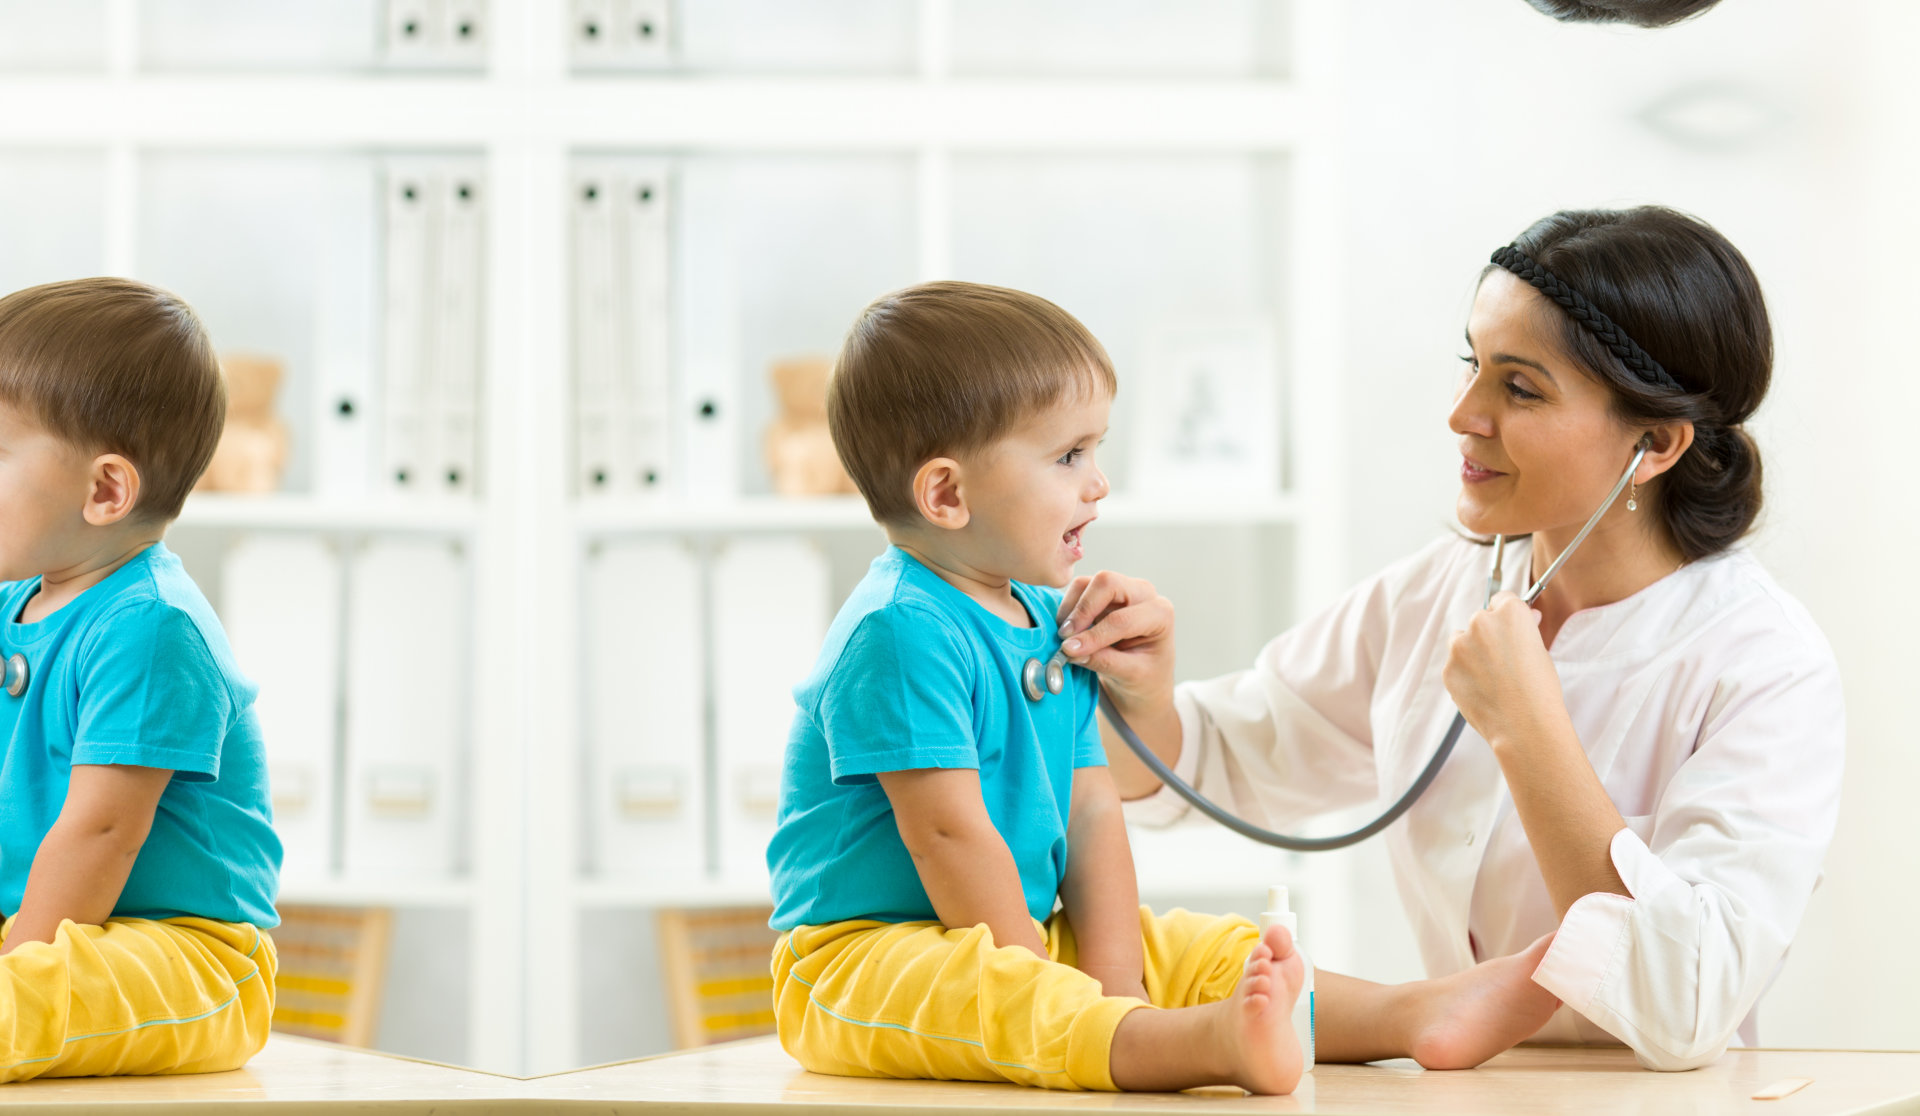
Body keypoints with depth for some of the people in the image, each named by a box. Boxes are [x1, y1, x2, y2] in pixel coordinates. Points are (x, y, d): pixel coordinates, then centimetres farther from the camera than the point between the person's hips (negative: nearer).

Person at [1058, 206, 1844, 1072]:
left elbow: (1685, 1012, -23)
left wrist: (1525, 729, -20)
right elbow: (1222, 760, 14)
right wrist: (1141, 699, -8)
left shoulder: (1769, 669, -13)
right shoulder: (1437, 593, 4)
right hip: (1455, 1094, 4)